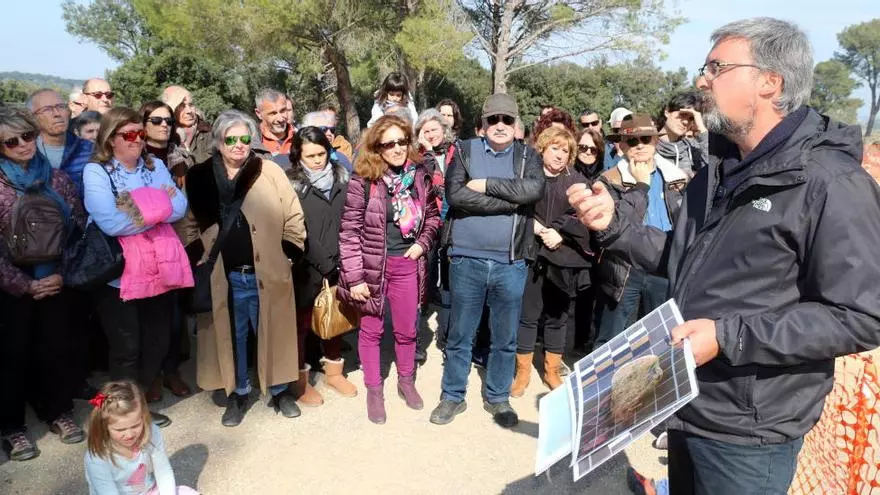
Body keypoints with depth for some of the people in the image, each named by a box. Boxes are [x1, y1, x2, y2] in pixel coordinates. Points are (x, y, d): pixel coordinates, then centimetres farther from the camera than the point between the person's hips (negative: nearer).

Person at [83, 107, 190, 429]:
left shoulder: (156, 166, 8)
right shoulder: (96, 171, -8)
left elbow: (180, 207, -4)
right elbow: (110, 222, -22)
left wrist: (139, 210, -17)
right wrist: (158, 206, -12)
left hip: (159, 270, 5)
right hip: (118, 274, -5)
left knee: (157, 344, 14)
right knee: (127, 348, 5)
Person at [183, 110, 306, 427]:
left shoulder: (270, 172, -3)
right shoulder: (199, 177, 3)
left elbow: (293, 219, -1)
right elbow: (191, 224, 10)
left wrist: (287, 256, -4)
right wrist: (198, 259, 1)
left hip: (267, 275, -1)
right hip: (224, 277, 1)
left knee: (273, 334, 12)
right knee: (231, 337, 13)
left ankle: (279, 390, 31)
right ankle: (238, 393, 32)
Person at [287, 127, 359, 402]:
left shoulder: (341, 177, 6)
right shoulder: (292, 184, -7)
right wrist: (325, 263, -13)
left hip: (338, 265, 4)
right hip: (307, 268, -4)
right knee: (302, 322, 8)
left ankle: (333, 372, 33)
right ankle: (301, 380, 23)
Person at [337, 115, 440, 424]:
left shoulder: (419, 175, 0)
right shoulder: (363, 179, -13)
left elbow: (432, 215, 14)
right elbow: (349, 231, -12)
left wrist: (422, 243, -3)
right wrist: (354, 277, -14)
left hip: (407, 264, 3)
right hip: (373, 265, -3)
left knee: (407, 329, 15)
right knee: (372, 329, 11)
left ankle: (406, 381, 38)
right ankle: (374, 389, 29)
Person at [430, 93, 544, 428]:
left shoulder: (528, 156, 7)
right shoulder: (465, 151, 3)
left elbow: (534, 189, -14)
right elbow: (455, 195, -14)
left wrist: (486, 184, -13)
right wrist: (511, 201, -15)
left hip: (511, 263, 1)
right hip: (467, 259, -1)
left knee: (505, 337, 13)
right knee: (460, 334, 11)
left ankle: (498, 398, 31)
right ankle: (452, 396, 28)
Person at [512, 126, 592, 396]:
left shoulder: (578, 182, 7)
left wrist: (559, 233, -15)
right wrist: (535, 227, -16)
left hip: (564, 258, 2)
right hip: (530, 255, -1)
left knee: (557, 316, 12)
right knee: (527, 315, 4)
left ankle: (552, 371, 26)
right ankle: (523, 371, 19)